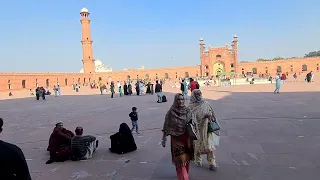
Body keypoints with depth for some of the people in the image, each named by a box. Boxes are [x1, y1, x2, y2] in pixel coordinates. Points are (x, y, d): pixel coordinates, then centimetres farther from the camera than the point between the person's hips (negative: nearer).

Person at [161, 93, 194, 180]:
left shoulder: (188, 111, -2)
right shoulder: (171, 112, -11)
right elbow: (166, 126, -6)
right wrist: (164, 138, -5)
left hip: (187, 138, 4)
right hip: (176, 139, -3)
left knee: (186, 158, 17)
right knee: (180, 160, -4)